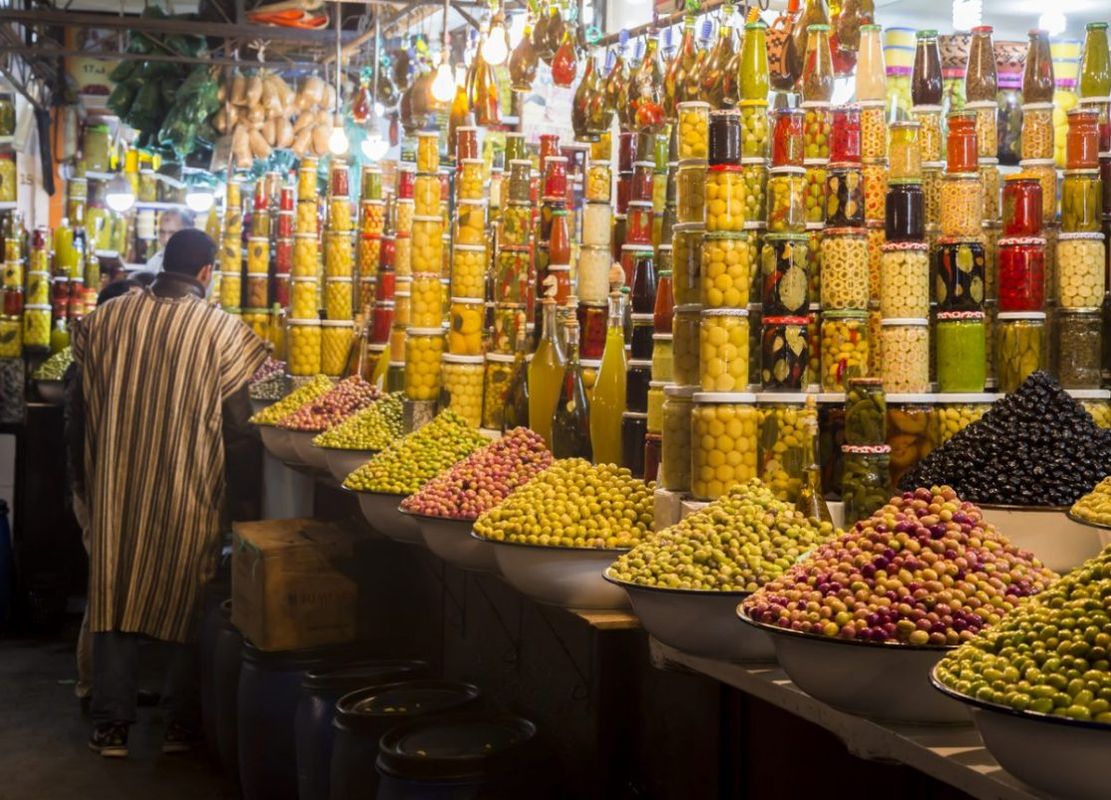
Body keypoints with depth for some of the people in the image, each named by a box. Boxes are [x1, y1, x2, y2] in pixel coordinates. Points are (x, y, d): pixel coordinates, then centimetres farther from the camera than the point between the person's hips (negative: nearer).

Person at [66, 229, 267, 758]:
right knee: (186, 600, 11)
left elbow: (80, 403, 6)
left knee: (114, 595, 12)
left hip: (115, 488, 3)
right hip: (187, 491, -2)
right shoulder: (222, 331, -11)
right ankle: (181, 724, 18)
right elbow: (237, 426, -9)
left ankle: (112, 725, 17)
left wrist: (90, 473, 19)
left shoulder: (106, 318, -1)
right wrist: (220, 473, 9)